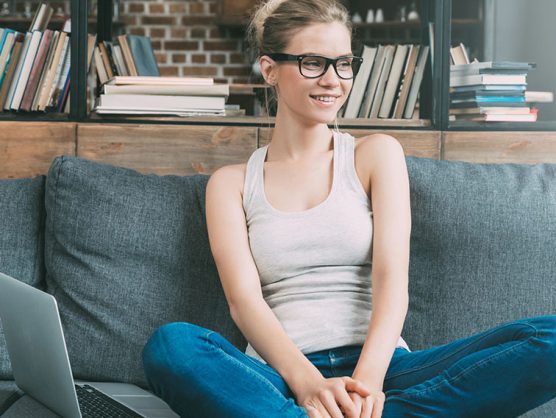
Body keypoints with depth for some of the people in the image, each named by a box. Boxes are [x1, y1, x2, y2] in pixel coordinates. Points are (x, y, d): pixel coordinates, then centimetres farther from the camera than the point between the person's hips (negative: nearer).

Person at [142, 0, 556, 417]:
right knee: (170, 346, -34)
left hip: (378, 369, 2)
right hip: (282, 376, -1)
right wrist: (308, 383, -22)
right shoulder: (231, 183, 14)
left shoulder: (377, 154, 15)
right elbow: (243, 299, -1)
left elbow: (392, 278, 1)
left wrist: (367, 380, -19)